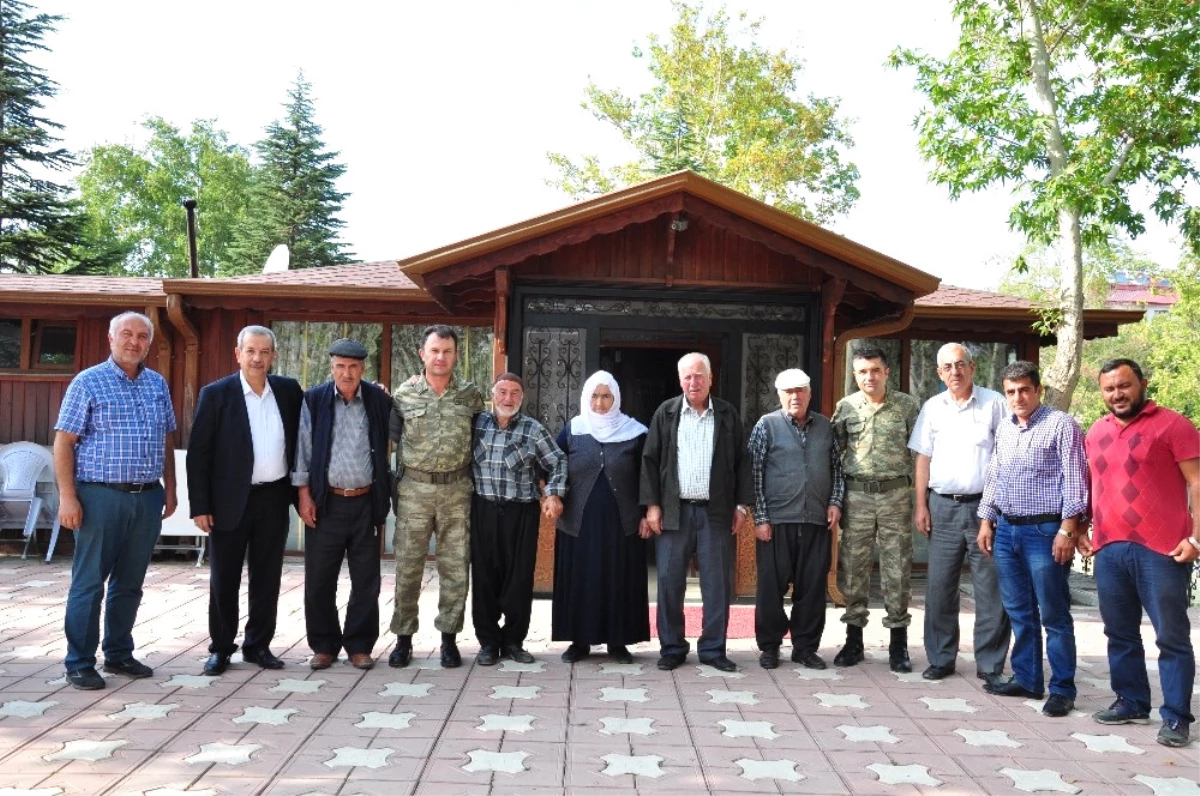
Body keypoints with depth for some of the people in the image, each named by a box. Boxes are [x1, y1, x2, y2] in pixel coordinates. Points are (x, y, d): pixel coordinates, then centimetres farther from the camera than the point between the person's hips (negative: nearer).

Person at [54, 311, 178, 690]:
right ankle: (80, 663, 10)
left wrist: (170, 487, 14)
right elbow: (63, 442, -7)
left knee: (130, 583, 12)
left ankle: (119, 654, 24)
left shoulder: (158, 384, 11)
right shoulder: (88, 382, -4)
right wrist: (67, 496, -13)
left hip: (147, 498, 5)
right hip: (101, 496, -5)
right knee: (89, 582, 1)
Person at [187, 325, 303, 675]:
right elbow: (198, 453, -5)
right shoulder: (216, 393, -4)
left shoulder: (288, 390, 5)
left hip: (274, 498, 3)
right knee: (224, 579, 6)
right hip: (230, 500, -3)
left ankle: (258, 645, 22)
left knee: (267, 578, 10)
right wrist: (200, 505, -9)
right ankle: (220, 648, 19)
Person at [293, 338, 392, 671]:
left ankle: (359, 645, 18)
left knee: (366, 580, 5)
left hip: (366, 502, 1)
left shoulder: (380, 402, 3)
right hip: (326, 502, -1)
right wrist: (304, 494, -3)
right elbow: (303, 448, 1)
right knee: (319, 578, 5)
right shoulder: (313, 400, 1)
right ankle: (324, 645, 19)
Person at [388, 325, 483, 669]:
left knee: (455, 566, 5)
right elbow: (394, 435, 12)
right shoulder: (404, 394, 1)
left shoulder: (471, 395, 3)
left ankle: (449, 637, 17)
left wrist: (471, 475, 8)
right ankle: (404, 637, 17)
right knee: (408, 566, 4)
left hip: (457, 490, 1)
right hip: (414, 489, 0)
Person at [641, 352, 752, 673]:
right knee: (669, 581, 2)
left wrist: (742, 504, 2)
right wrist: (652, 505, -2)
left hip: (716, 512, 0)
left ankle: (713, 649, 15)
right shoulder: (666, 413, 6)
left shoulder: (728, 414, 7)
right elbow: (650, 460, 4)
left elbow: (741, 462, 8)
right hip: (674, 511, 0)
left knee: (718, 583, 3)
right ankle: (672, 648, 15)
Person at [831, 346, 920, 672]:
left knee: (897, 569, 2)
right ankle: (854, 640, 17)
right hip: (856, 495, 1)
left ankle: (898, 644, 13)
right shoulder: (845, 407, 6)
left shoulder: (907, 405, 2)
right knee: (853, 568, 5)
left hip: (896, 495, -1)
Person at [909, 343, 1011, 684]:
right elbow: (923, 459, 11)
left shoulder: (994, 403, 0)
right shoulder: (932, 408, 9)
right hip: (944, 506, 3)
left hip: (985, 504, -3)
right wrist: (921, 506, 4)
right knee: (939, 587, 6)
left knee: (991, 589, 1)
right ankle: (940, 659, 17)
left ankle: (990, 664, 11)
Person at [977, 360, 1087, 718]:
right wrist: (986, 521, 14)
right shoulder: (1004, 428, 14)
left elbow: (1075, 480, -10)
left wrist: (1067, 530, -14)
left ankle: (1062, 689, 7)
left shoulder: (1060, 424, -5)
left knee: (1054, 615, -1)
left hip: (1044, 531, -6)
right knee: (1019, 612, 13)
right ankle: (1026, 679, 23)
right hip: (1006, 531, 7)